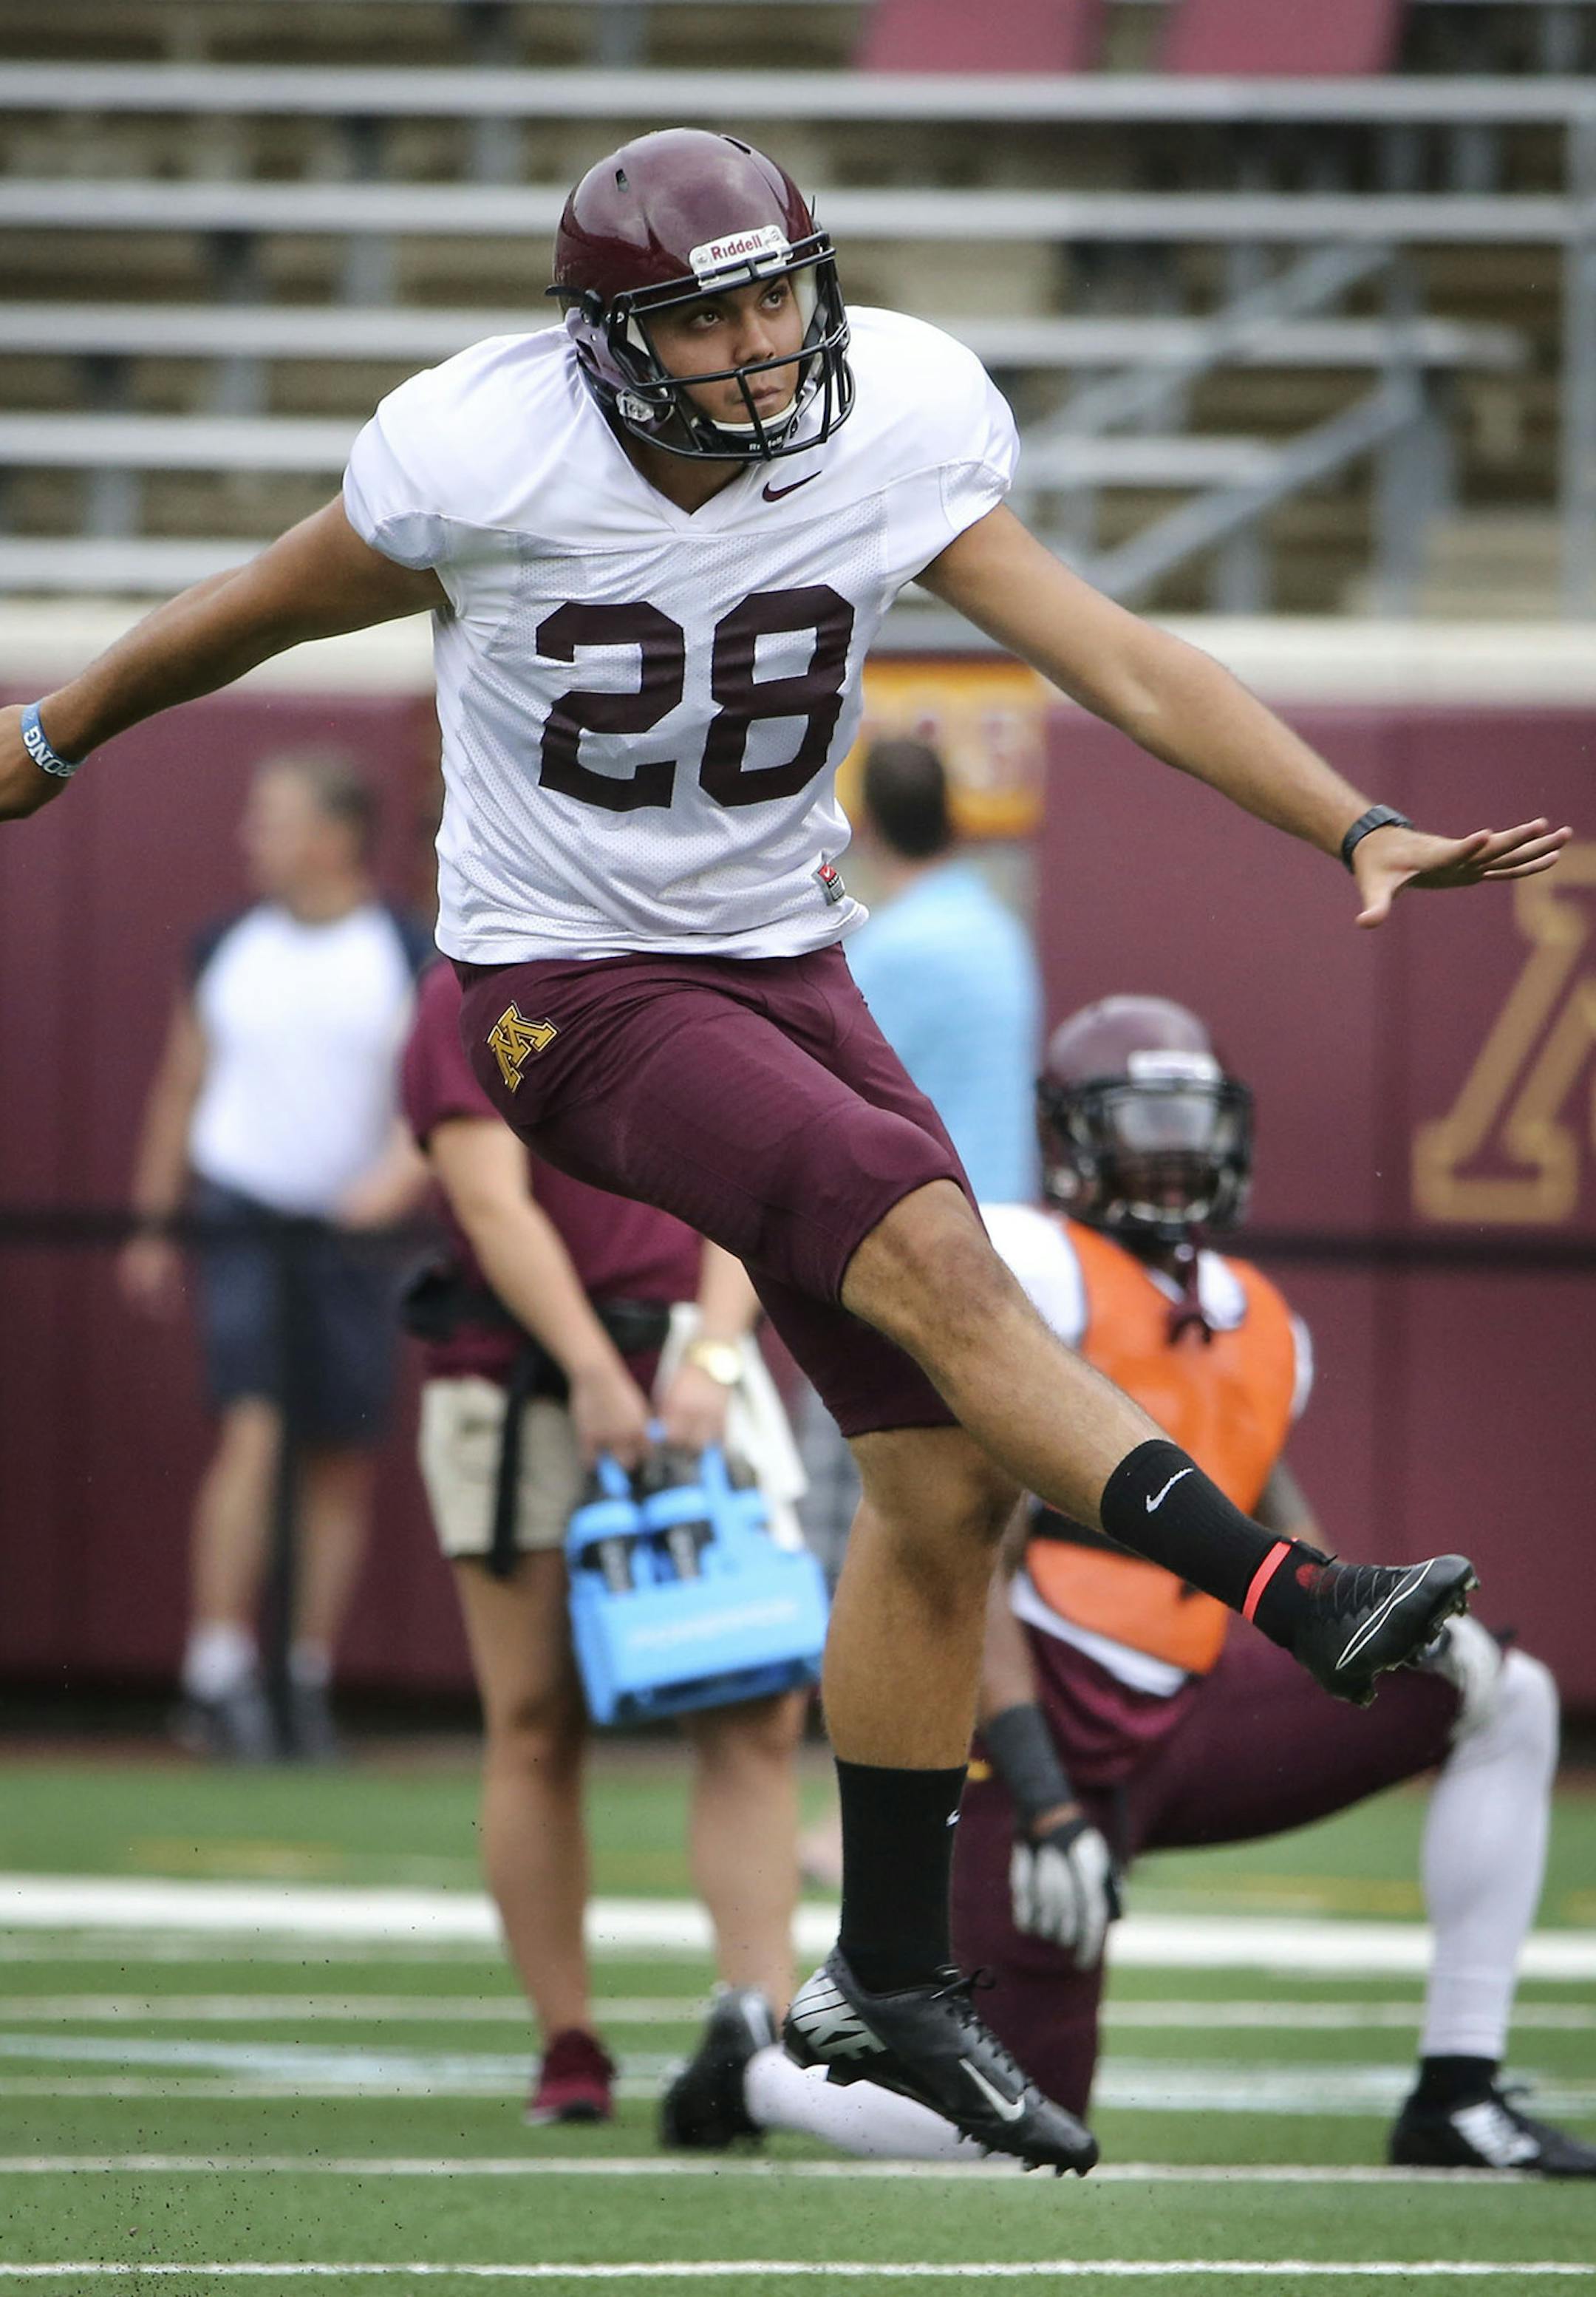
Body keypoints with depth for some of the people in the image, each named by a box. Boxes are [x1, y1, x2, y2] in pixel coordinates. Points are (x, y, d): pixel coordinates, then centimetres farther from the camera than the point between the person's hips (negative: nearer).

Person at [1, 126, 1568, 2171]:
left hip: (781, 968, 5)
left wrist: (1362, 830, -18)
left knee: (945, 1476, 0)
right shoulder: (482, 464, -17)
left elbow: (1120, 660, -8)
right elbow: (256, 614, 0)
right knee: (931, 1256, -28)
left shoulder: (890, 440, -8)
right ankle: (1298, 1604, -34)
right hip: (568, 990, -5)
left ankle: (890, 1981, 11)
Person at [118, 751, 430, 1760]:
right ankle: (219, 1672, -17)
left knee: (345, 1460, 3)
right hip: (241, 1216, 0)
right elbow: (182, 1084, 14)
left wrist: (402, 1172, -21)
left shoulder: (411, 954, 1)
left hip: (355, 1228, 0)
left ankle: (311, 1686, 10)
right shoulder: (226, 949, 8)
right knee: (249, 1428, -14)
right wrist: (155, 1223, 13)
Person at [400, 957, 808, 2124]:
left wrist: (710, 1356, -12)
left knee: (759, 1718, -7)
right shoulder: (473, 1002, -2)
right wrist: (596, 1375, -20)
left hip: (692, 1384, 4)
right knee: (537, 1727, -1)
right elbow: (496, 1207, -11)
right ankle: (569, 2047, 7)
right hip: (520, 1389, -4)